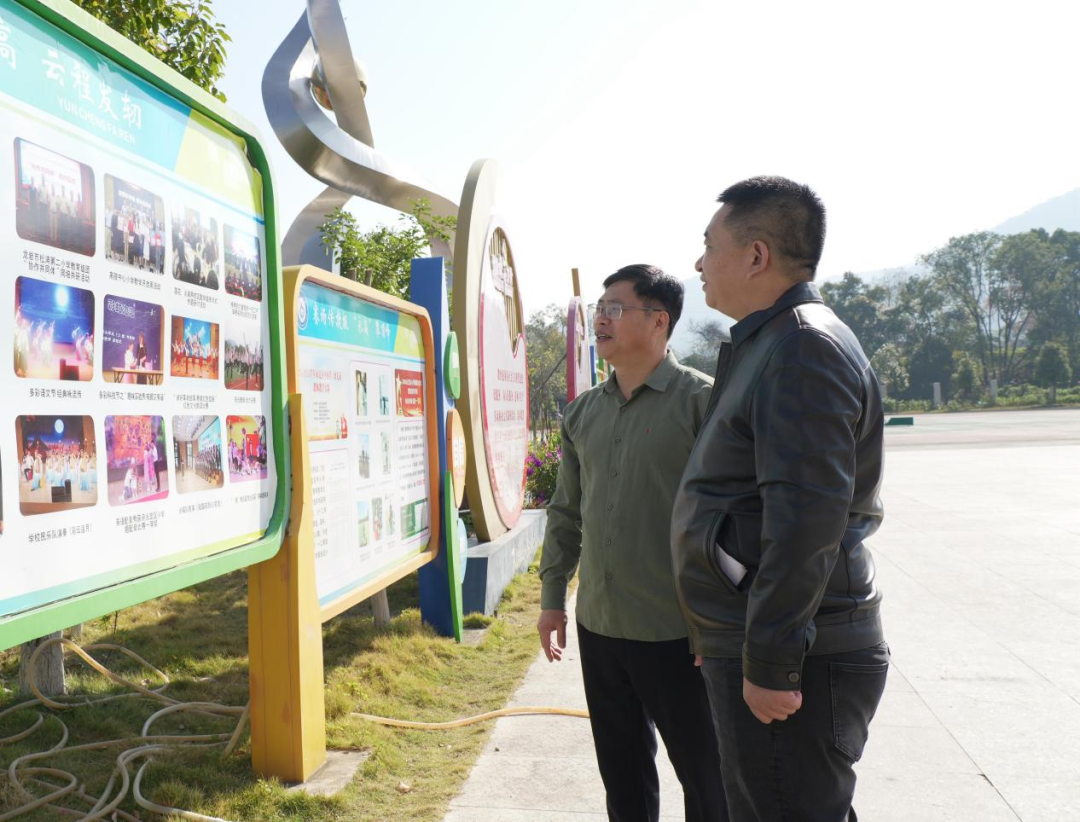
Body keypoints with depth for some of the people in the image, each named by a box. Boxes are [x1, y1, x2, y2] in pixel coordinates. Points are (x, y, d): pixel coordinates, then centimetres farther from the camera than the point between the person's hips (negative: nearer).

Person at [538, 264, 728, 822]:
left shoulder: (701, 400, -10)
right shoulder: (583, 412, 8)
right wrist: (552, 597, 14)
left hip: (677, 632, -5)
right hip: (598, 628, 6)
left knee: (704, 774, 10)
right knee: (622, 772, 19)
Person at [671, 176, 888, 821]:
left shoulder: (804, 346, -17)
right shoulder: (769, 346, 16)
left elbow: (806, 516, -25)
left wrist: (770, 663, -23)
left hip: (790, 667, -10)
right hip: (748, 651, 10)